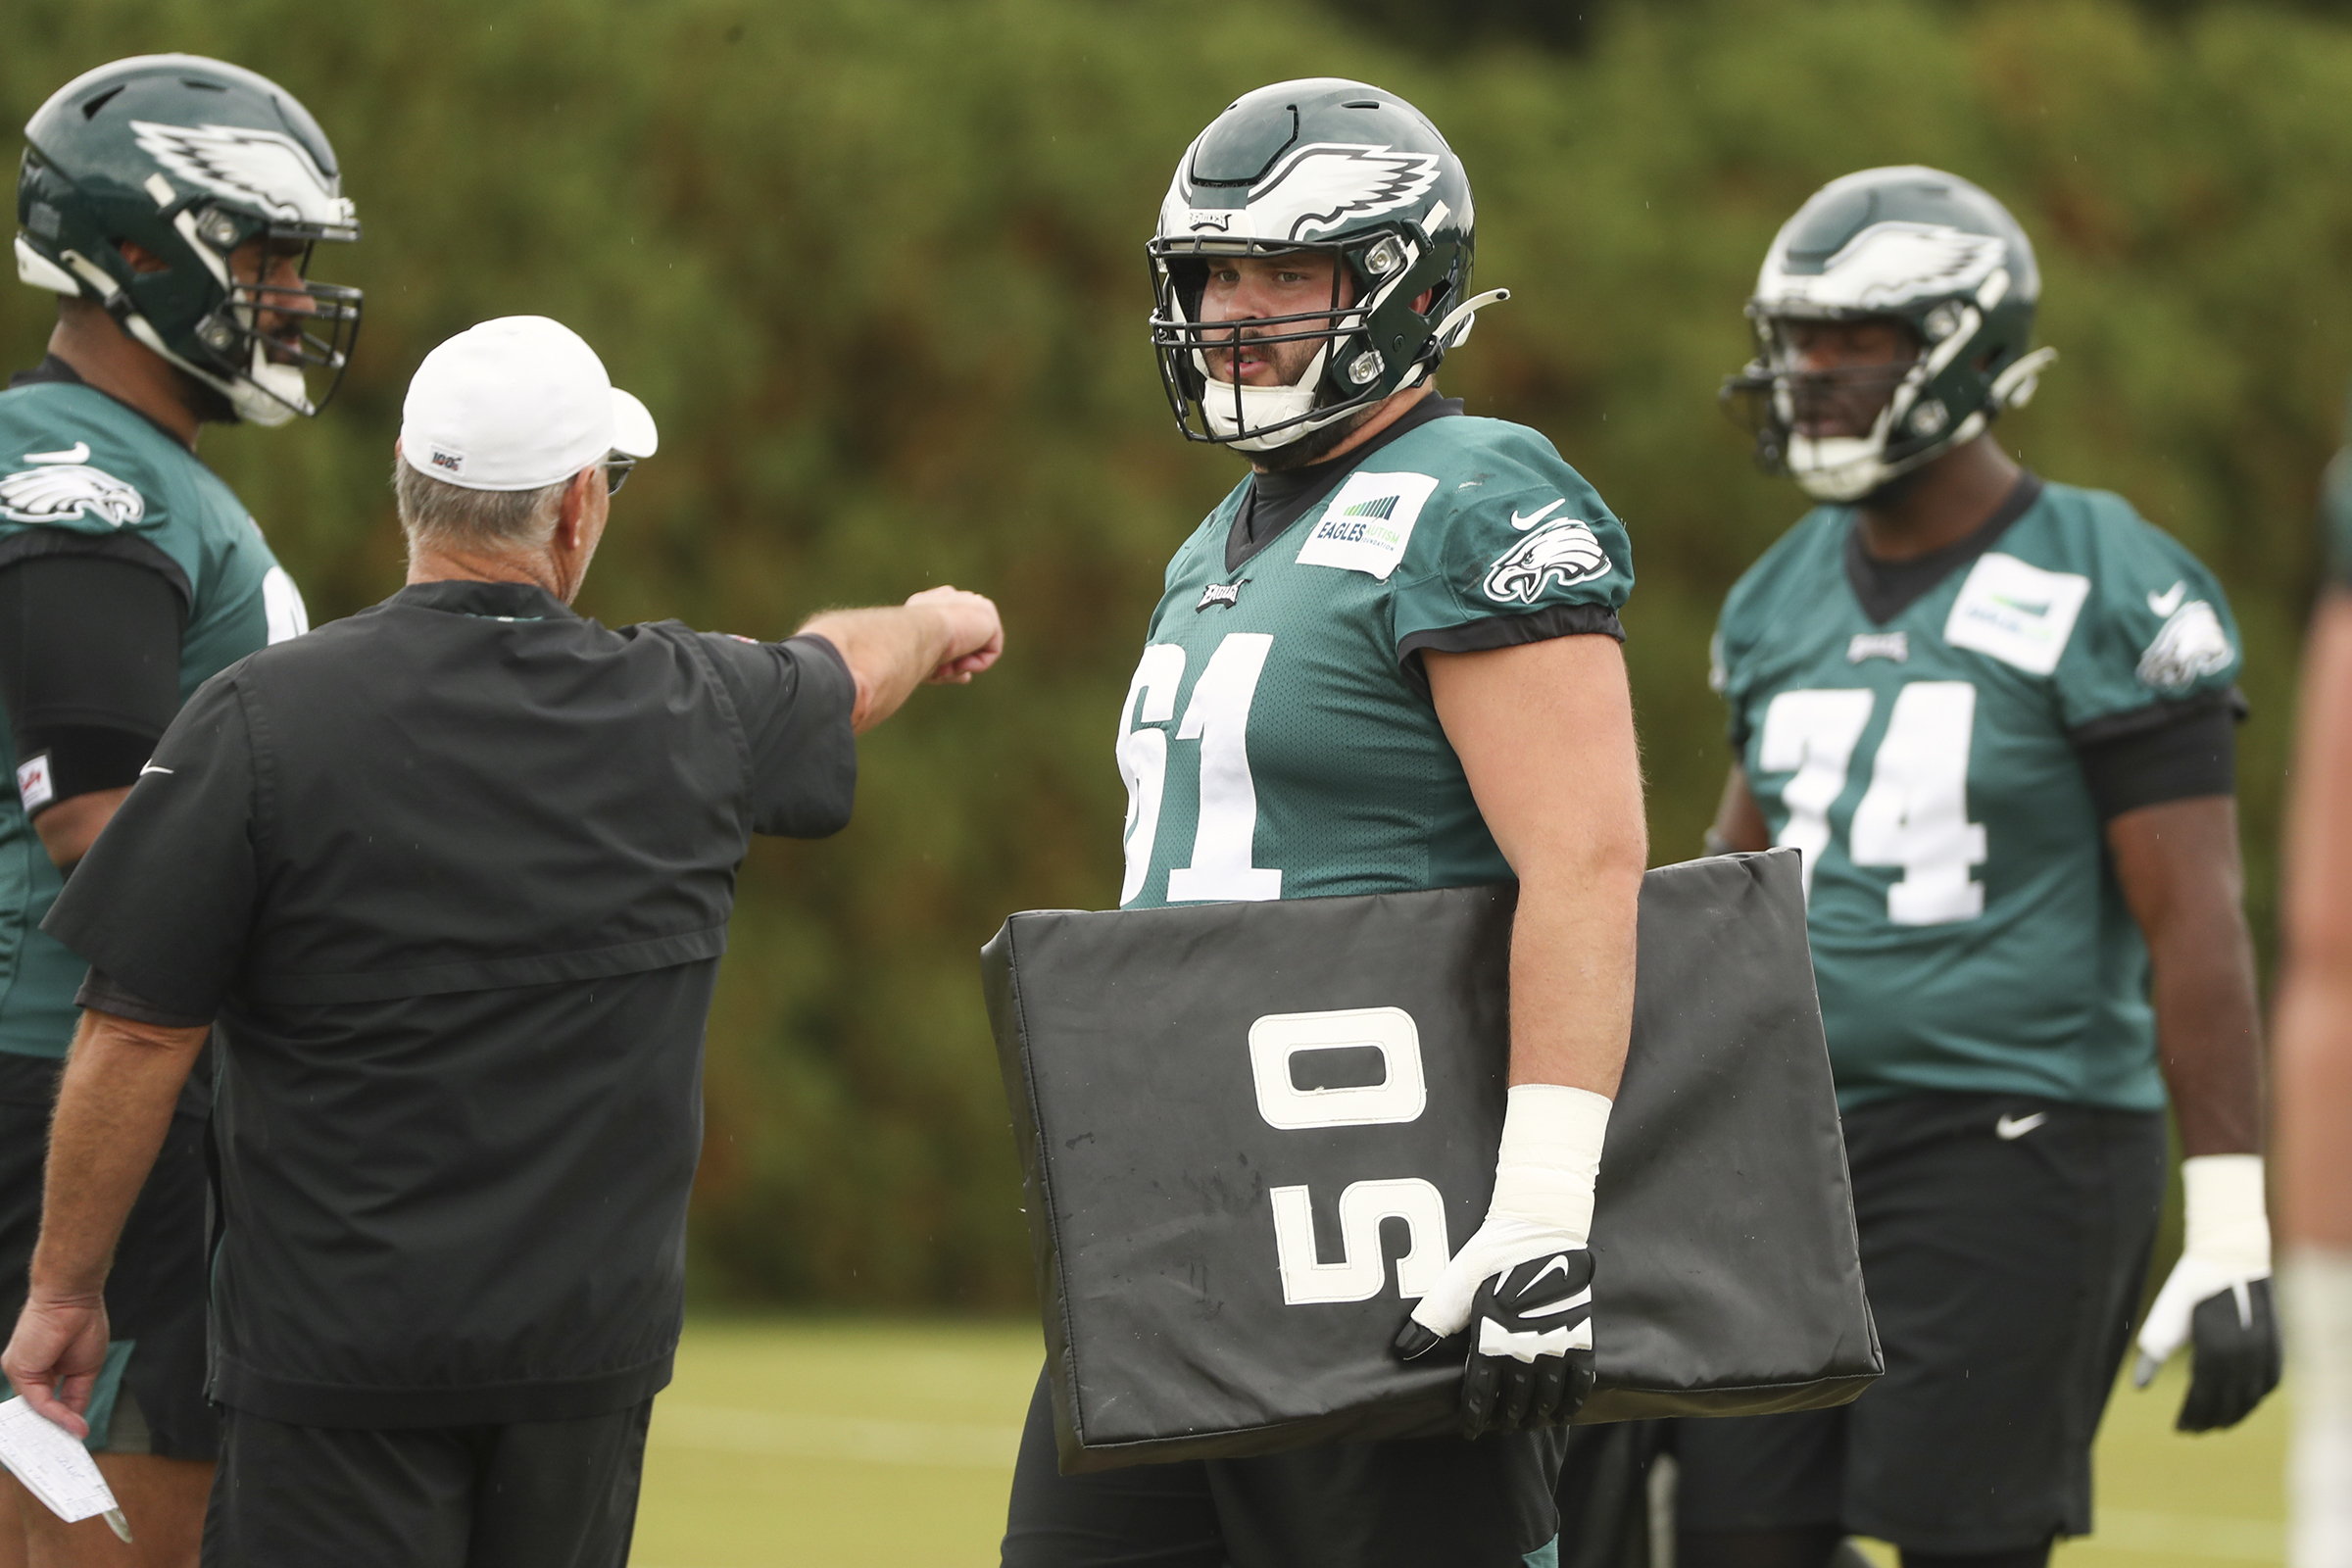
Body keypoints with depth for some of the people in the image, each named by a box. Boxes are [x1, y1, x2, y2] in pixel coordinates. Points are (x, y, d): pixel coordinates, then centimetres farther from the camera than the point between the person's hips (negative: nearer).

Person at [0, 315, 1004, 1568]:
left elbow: (139, 1036, -9)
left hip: (338, 1347, -3)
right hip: (590, 1342, 3)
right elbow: (844, 674, 26)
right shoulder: (688, 713, 1)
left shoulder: (261, 723, -11)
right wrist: (935, 625, 50)